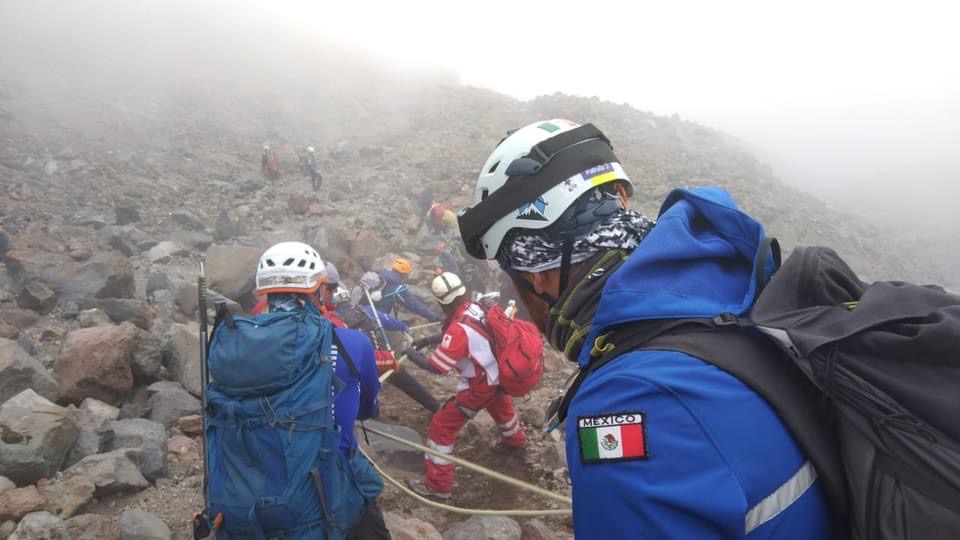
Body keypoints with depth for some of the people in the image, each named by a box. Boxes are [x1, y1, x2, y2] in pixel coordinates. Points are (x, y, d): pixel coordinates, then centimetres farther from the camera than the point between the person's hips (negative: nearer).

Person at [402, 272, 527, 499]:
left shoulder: (459, 327, -31)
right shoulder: (476, 308, -7)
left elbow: (436, 366, -26)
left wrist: (412, 354, -10)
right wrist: (427, 340, 6)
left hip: (479, 386, -8)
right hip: (499, 374, 9)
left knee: (442, 426, 1)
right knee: (500, 404, 38)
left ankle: (438, 484, 11)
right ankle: (515, 439, 67)